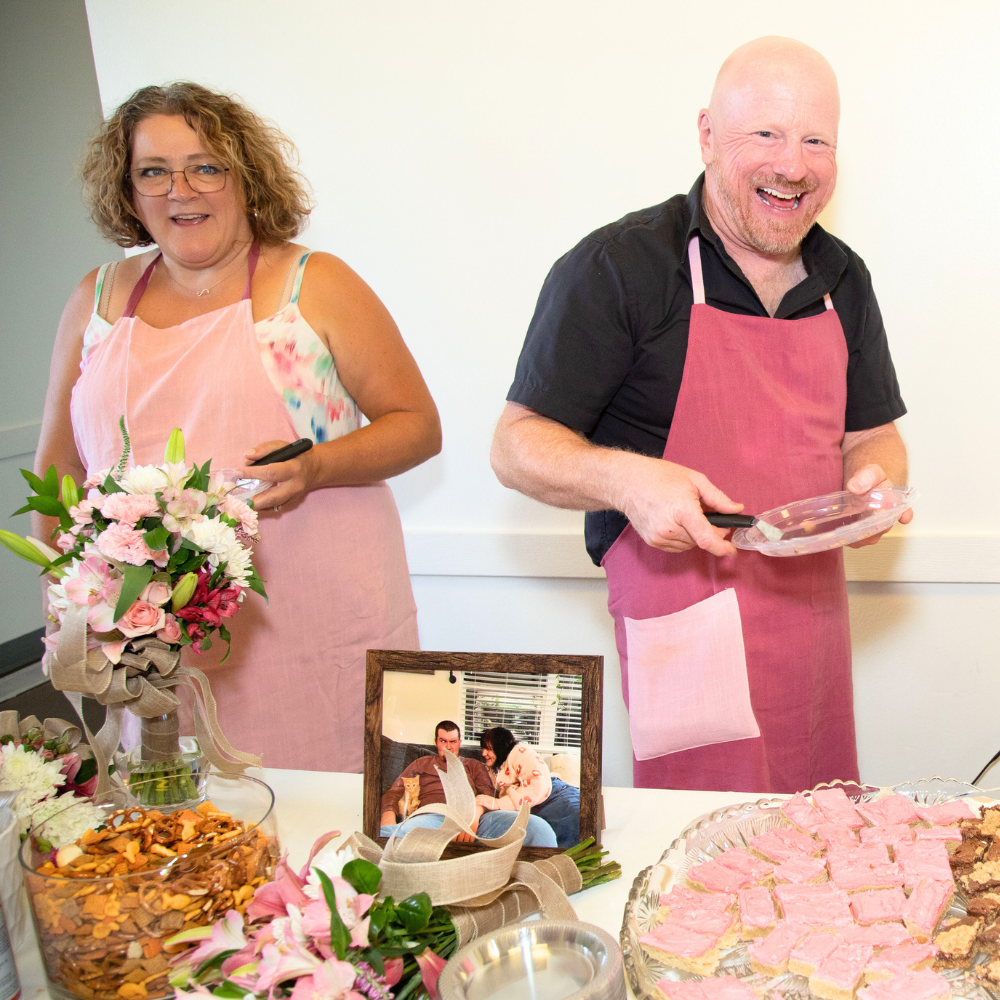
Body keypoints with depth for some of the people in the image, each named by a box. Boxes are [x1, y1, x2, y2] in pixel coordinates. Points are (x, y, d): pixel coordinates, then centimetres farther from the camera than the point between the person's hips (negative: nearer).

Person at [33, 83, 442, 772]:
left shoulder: (314, 286, 0)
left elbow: (418, 425, 0)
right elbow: (60, 464, 19)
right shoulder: (98, 302, 11)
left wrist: (315, 468, -18)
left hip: (319, 633, -2)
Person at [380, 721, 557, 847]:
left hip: (474, 817, 2)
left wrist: (475, 815, -11)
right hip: (431, 816, -1)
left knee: (536, 826, -31)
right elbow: (394, 792, 25)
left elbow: (486, 794, 18)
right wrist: (389, 818, -3)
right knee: (385, 834, -44)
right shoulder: (422, 763, 38)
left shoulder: (474, 765, 37)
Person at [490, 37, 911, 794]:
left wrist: (875, 478, -5)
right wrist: (627, 481, -28)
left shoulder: (843, 278, 10)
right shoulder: (615, 269, -10)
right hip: (688, 622, -6)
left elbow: (872, 434, 18)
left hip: (815, 614, 6)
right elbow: (518, 445, -9)